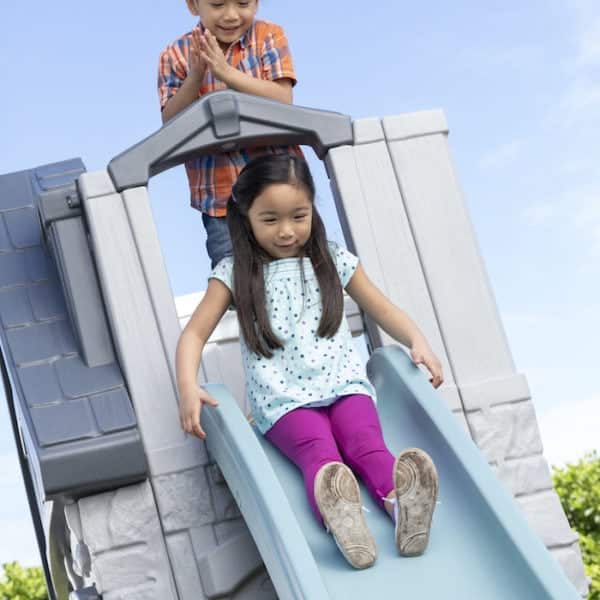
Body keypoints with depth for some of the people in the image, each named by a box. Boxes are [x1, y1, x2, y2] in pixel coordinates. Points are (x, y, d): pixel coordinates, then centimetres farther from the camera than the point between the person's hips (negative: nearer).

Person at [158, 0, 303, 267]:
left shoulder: (269, 35, -2)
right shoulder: (176, 55, -1)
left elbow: (282, 100, -15)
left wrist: (227, 72, -24)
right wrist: (195, 77, -22)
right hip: (221, 193, 0)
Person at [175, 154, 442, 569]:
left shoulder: (334, 261, 12)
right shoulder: (234, 274, 6)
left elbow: (383, 310, 19)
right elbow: (195, 334, 5)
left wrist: (418, 342, 0)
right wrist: (188, 387, -14)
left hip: (345, 384, 2)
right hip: (284, 400, -2)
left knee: (366, 442, -30)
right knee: (318, 450, -35)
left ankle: (402, 502, -58)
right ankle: (337, 514, -64)